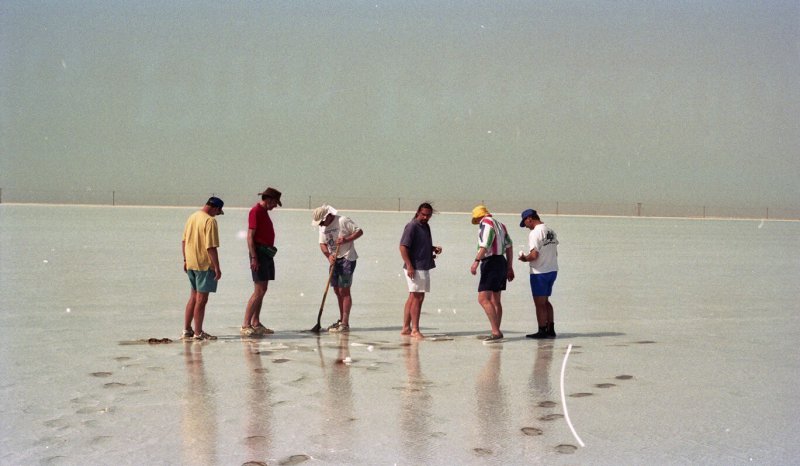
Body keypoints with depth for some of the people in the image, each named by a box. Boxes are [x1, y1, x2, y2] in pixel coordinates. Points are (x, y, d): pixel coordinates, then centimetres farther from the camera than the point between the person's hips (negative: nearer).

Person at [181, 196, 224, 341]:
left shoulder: (192, 217, 10)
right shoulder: (210, 221, -16)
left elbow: (184, 241, 15)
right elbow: (211, 247, -21)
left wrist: (185, 260, 22)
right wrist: (217, 267, -17)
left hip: (190, 264, 8)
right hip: (205, 264, -8)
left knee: (193, 297, 17)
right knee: (202, 299, -1)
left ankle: (187, 330, 21)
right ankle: (198, 333, 3)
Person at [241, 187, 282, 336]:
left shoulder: (264, 211, 18)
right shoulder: (256, 211, -11)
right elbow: (250, 236, -16)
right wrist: (254, 258, -22)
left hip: (267, 254, 10)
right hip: (259, 253, -10)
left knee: (262, 290, 10)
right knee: (259, 290, -13)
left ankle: (256, 324, 13)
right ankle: (245, 325, -13)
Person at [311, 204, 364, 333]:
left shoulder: (343, 221, -13)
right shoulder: (322, 227, 9)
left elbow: (359, 231, -11)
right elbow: (322, 244, 6)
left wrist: (346, 240, -23)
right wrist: (328, 256, -12)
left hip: (347, 258, -7)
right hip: (334, 260, 7)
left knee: (344, 290, -9)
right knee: (337, 291, 11)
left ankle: (345, 324, -9)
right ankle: (341, 320, 21)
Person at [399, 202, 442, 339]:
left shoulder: (426, 227, 16)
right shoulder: (412, 226, -12)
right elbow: (403, 246, -18)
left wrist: (434, 249, 9)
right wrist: (409, 266, -24)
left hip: (424, 267, 9)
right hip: (415, 268, -9)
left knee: (413, 297, 12)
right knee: (418, 297, -8)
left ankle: (406, 328, 17)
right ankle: (415, 330, -4)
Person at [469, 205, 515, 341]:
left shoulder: (485, 223, -8)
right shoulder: (499, 224, 20)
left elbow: (485, 244, -23)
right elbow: (509, 246, 19)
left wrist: (476, 261, -30)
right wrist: (510, 267, 22)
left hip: (491, 263, -10)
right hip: (501, 262, 10)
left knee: (483, 299, -14)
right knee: (495, 300, 15)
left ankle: (495, 331, -20)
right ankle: (496, 332, 19)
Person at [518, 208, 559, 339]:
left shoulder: (535, 233, -17)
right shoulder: (551, 231, 9)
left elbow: (534, 255, -23)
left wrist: (525, 258, -5)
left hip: (539, 273, -8)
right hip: (553, 270, 8)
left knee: (539, 303, 1)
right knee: (545, 301, 19)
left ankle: (542, 331, 4)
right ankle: (550, 329, 21)